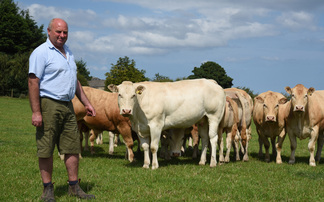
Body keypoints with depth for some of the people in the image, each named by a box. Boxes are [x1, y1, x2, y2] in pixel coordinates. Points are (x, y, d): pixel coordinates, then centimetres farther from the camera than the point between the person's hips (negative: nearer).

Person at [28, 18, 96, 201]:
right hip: (48, 105, -7)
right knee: (46, 150, -2)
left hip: (68, 106, 8)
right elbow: (33, 82, -13)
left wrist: (87, 103, 19)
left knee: (73, 147, 7)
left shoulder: (68, 52, 18)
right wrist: (36, 112, -19)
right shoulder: (41, 52, -7)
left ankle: (74, 187, 15)